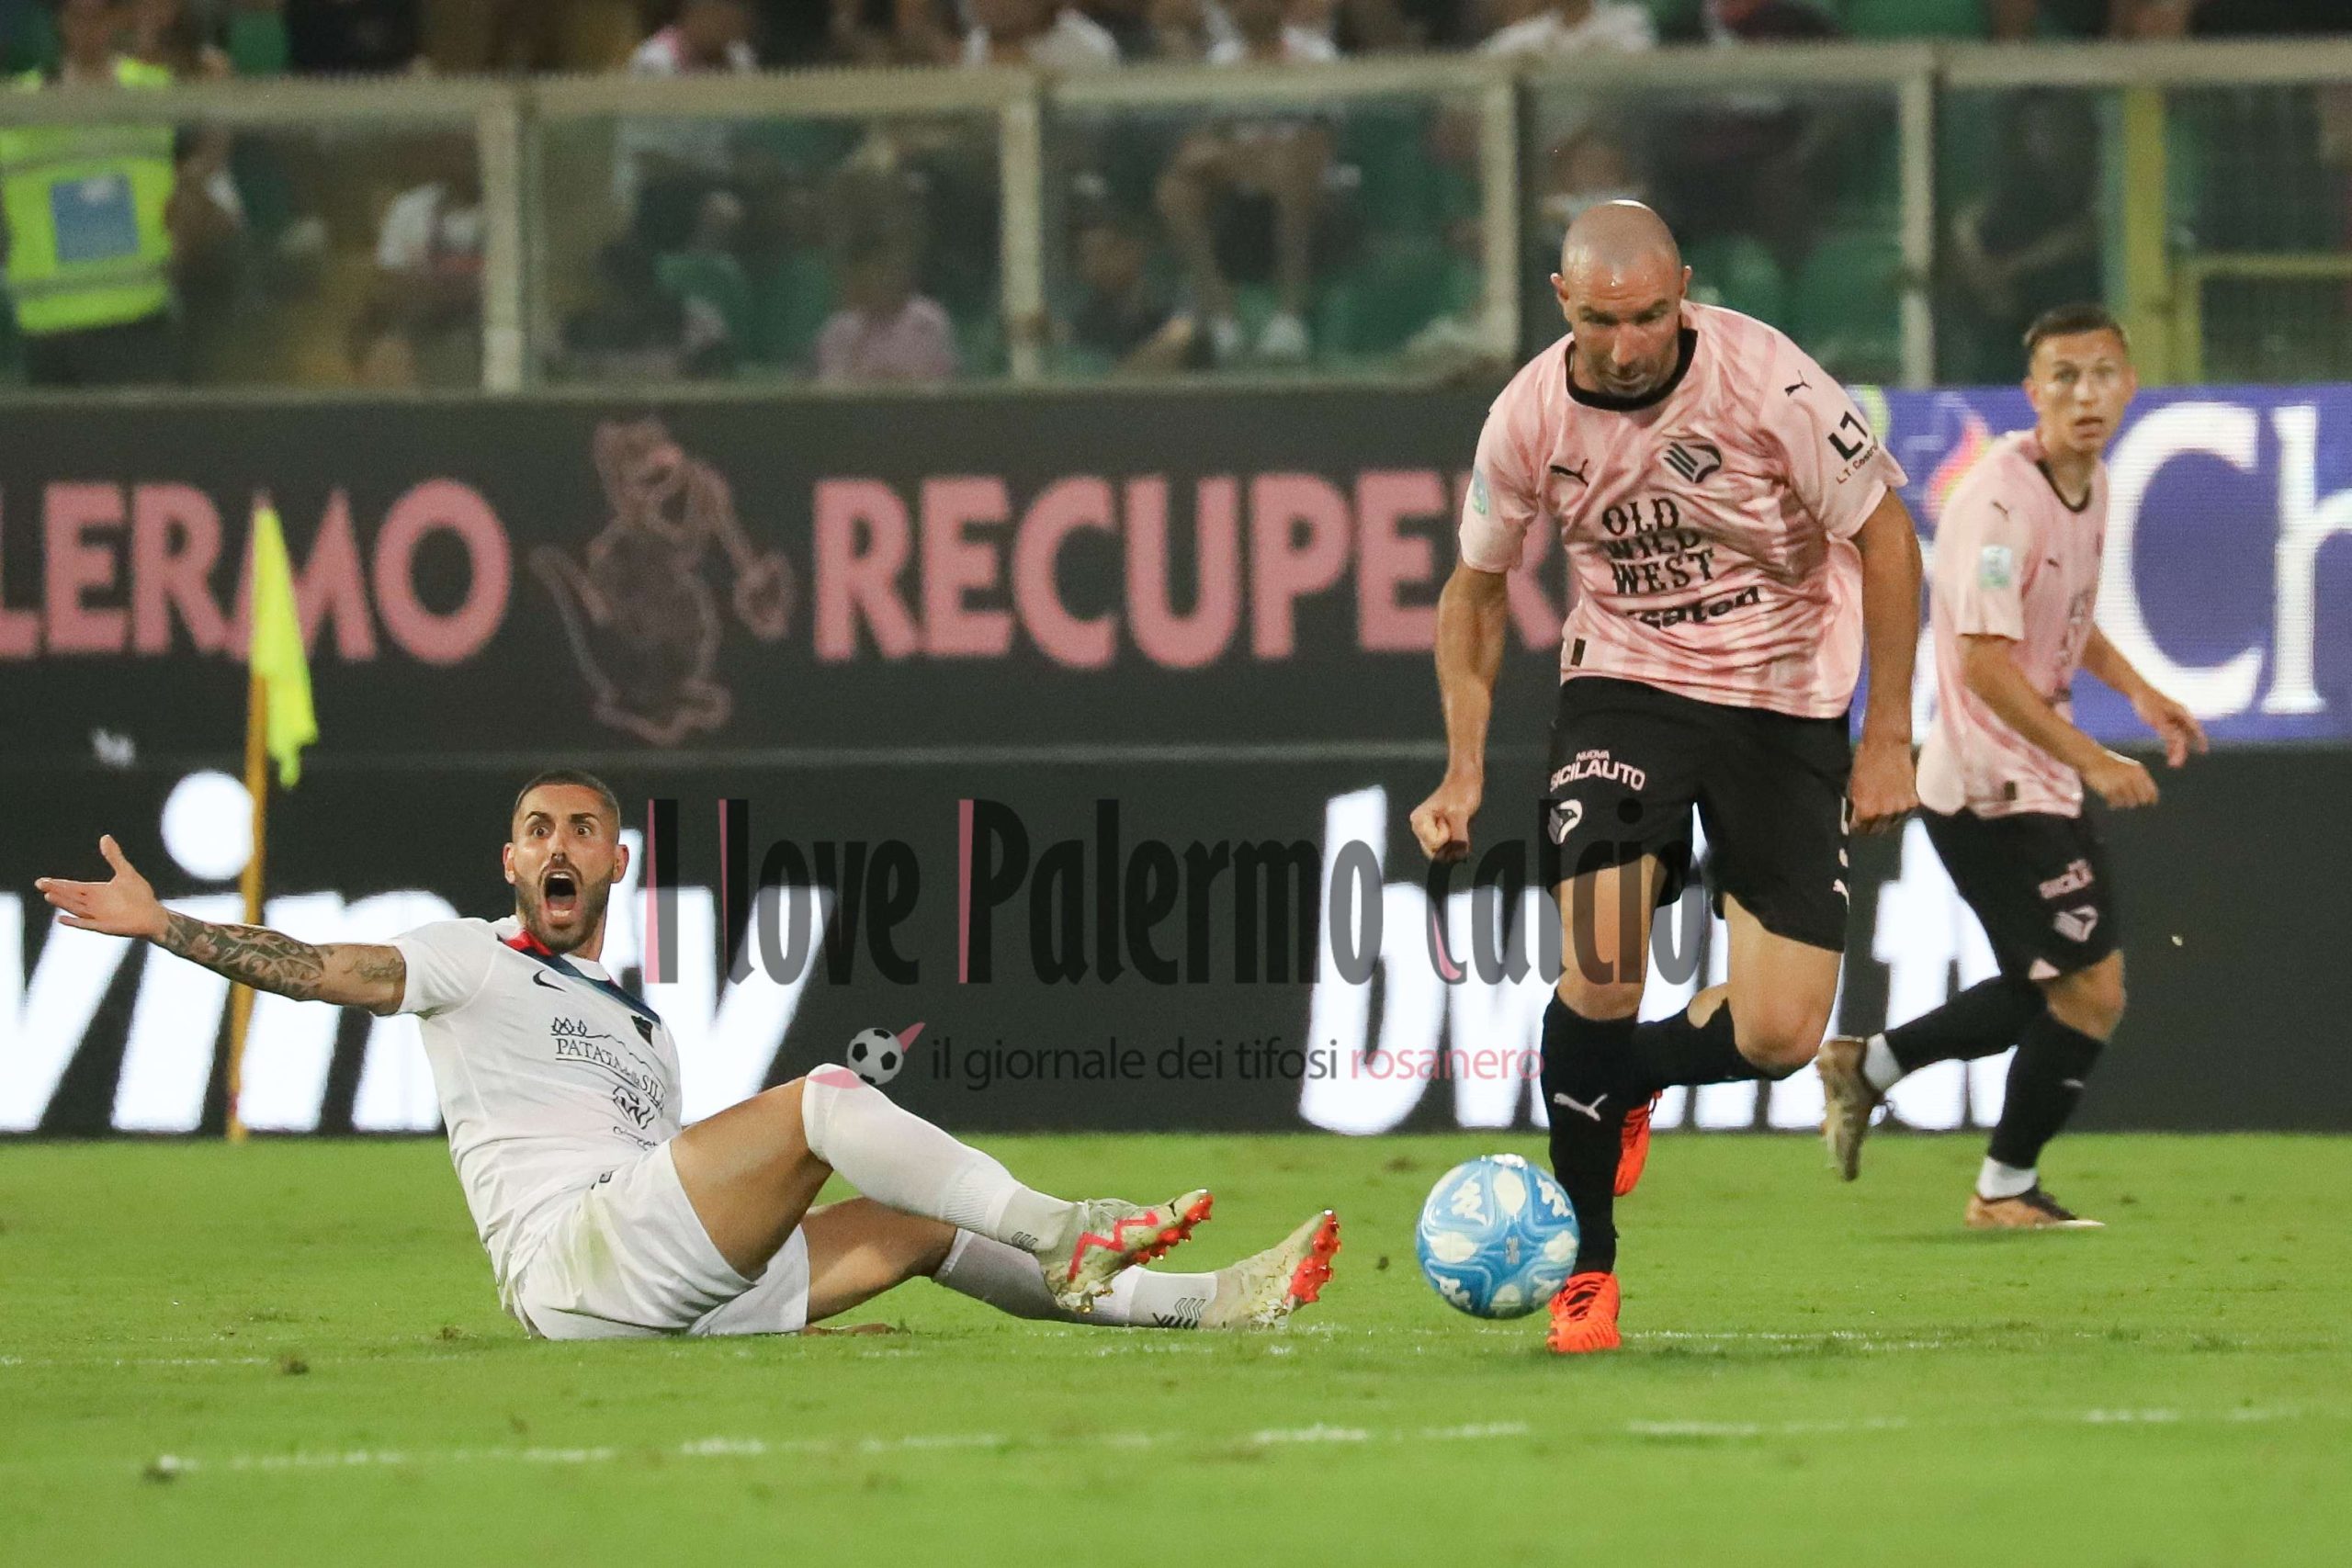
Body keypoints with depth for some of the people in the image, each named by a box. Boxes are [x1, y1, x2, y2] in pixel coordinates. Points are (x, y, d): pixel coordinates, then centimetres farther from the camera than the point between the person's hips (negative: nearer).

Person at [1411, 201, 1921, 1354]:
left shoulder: (1767, 383, -21)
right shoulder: (1530, 417, -11)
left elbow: (1885, 532, -9)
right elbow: (1478, 583, 7)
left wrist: (1888, 733, -10)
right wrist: (1464, 769, 1)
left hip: (1785, 698, -1)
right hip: (1625, 686, 1)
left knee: (1777, 1037, -8)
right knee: (1599, 966, -20)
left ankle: (1618, 1083, 27)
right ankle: (1585, 1267, -1)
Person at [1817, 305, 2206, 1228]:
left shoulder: (2090, 483, 8)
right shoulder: (2001, 500, -22)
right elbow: (1986, 663, -26)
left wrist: (2138, 692, 11)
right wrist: (2092, 761, -26)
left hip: (2038, 778, 10)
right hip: (1990, 787, -10)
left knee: (2048, 994, 17)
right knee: (2092, 987, -7)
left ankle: (1868, 1065, 30)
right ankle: (2007, 1190, 9)